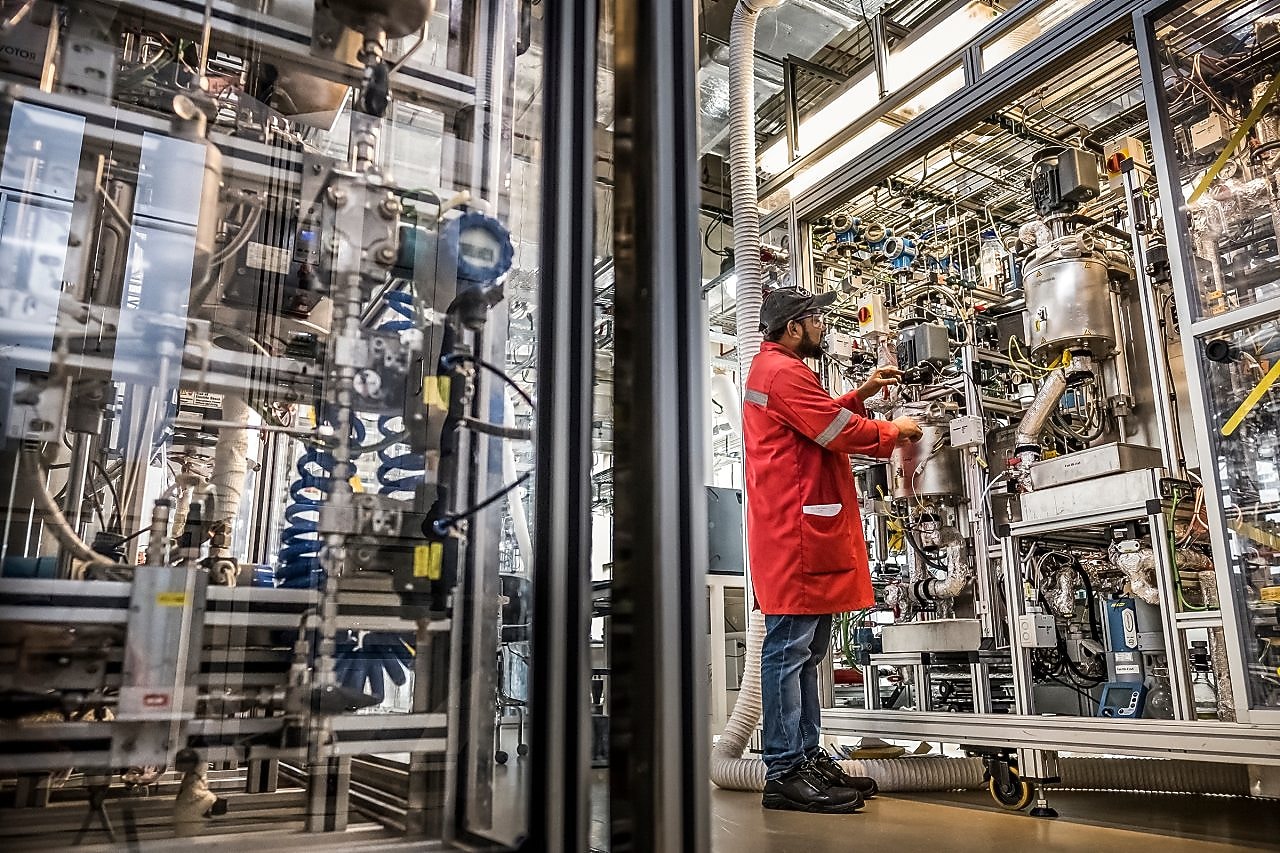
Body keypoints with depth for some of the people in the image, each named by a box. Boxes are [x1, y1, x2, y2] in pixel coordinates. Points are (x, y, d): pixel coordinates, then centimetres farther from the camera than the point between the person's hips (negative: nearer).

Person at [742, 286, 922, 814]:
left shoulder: (776, 369, 25)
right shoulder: (783, 371, -11)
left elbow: (823, 421, 29)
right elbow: (840, 433, -14)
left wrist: (862, 393, 22)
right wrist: (894, 432, 2)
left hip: (805, 530, 12)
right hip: (795, 529, -12)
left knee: (805, 651, 13)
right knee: (789, 647, -9)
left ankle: (807, 757, 20)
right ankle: (784, 774, -5)